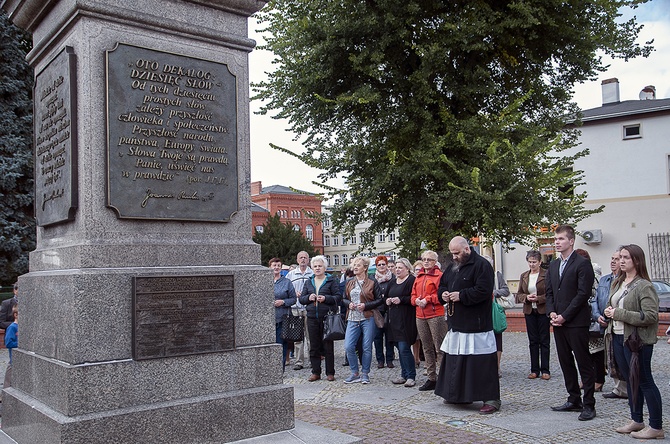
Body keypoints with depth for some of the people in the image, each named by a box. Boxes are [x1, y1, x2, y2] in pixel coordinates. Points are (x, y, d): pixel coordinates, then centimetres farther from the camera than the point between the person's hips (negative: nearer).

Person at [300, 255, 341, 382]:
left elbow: (338, 298, -4)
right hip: (312, 317, 4)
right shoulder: (308, 282, 16)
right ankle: (315, 372, 15)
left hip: (327, 317, -4)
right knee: (314, 346, 7)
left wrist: (326, 298, -18)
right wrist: (308, 298, -5)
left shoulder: (332, 281, 2)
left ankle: (330, 373, 9)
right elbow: (301, 299, 15)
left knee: (328, 346, 0)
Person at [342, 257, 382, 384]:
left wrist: (366, 305, -13)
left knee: (367, 347, 2)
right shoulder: (349, 284, 12)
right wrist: (348, 304, -2)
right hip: (352, 319, 4)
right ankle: (355, 373, 11)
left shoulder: (372, 283, -1)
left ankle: (365, 374, 18)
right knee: (348, 347, -5)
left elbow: (379, 300, -2)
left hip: (367, 318, -4)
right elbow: (344, 299, 20)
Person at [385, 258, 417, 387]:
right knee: (400, 349, 12)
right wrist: (387, 301, 7)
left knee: (404, 349, -9)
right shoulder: (393, 282, 17)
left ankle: (411, 376, 1)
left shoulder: (412, 281, -9)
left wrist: (401, 300, -20)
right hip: (394, 319, 8)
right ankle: (404, 375, 21)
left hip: (406, 320, -8)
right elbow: (387, 296, 27)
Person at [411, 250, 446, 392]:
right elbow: (413, 295, 18)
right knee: (427, 348, 11)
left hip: (436, 315, -7)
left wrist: (427, 299, -15)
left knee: (439, 348, -7)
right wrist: (417, 300, -2)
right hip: (420, 316, 7)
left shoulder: (439, 276, -3)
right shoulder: (418, 277, 18)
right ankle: (431, 378, 19)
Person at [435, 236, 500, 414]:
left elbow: (483, 291, -21)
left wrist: (461, 296, -17)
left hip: (476, 325, -9)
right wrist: (443, 293, 3)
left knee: (482, 362, -7)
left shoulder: (481, 265, -11)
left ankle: (491, 399, 0)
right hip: (456, 324, 9)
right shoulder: (453, 266, 16)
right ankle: (458, 394, 27)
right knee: (456, 359, 14)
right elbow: (442, 285, 26)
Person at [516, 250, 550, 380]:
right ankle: (534, 370, 13)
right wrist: (527, 297, -9)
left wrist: (538, 298, -20)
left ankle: (545, 370, 8)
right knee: (533, 341, 7)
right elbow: (519, 295, 11)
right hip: (529, 311, 4)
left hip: (543, 311, -4)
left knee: (544, 340, 2)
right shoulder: (524, 276, 9)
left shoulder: (547, 274, -6)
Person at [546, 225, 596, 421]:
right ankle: (574, 400, 23)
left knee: (584, 363, -1)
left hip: (576, 322, -8)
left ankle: (589, 405, 6)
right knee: (565, 363, 13)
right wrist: (552, 312, -1)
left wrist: (564, 316, -15)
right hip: (558, 322, 8)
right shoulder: (553, 265, 15)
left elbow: (583, 293, -14)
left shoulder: (582, 263, -8)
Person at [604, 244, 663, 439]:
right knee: (630, 379, 15)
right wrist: (609, 312, 2)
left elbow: (651, 316, -22)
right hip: (618, 337, 8)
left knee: (644, 381, -1)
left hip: (637, 340, -8)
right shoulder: (618, 283, 11)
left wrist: (619, 314, -20)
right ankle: (636, 420, 26)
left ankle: (656, 427, 8)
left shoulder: (644, 286, -14)